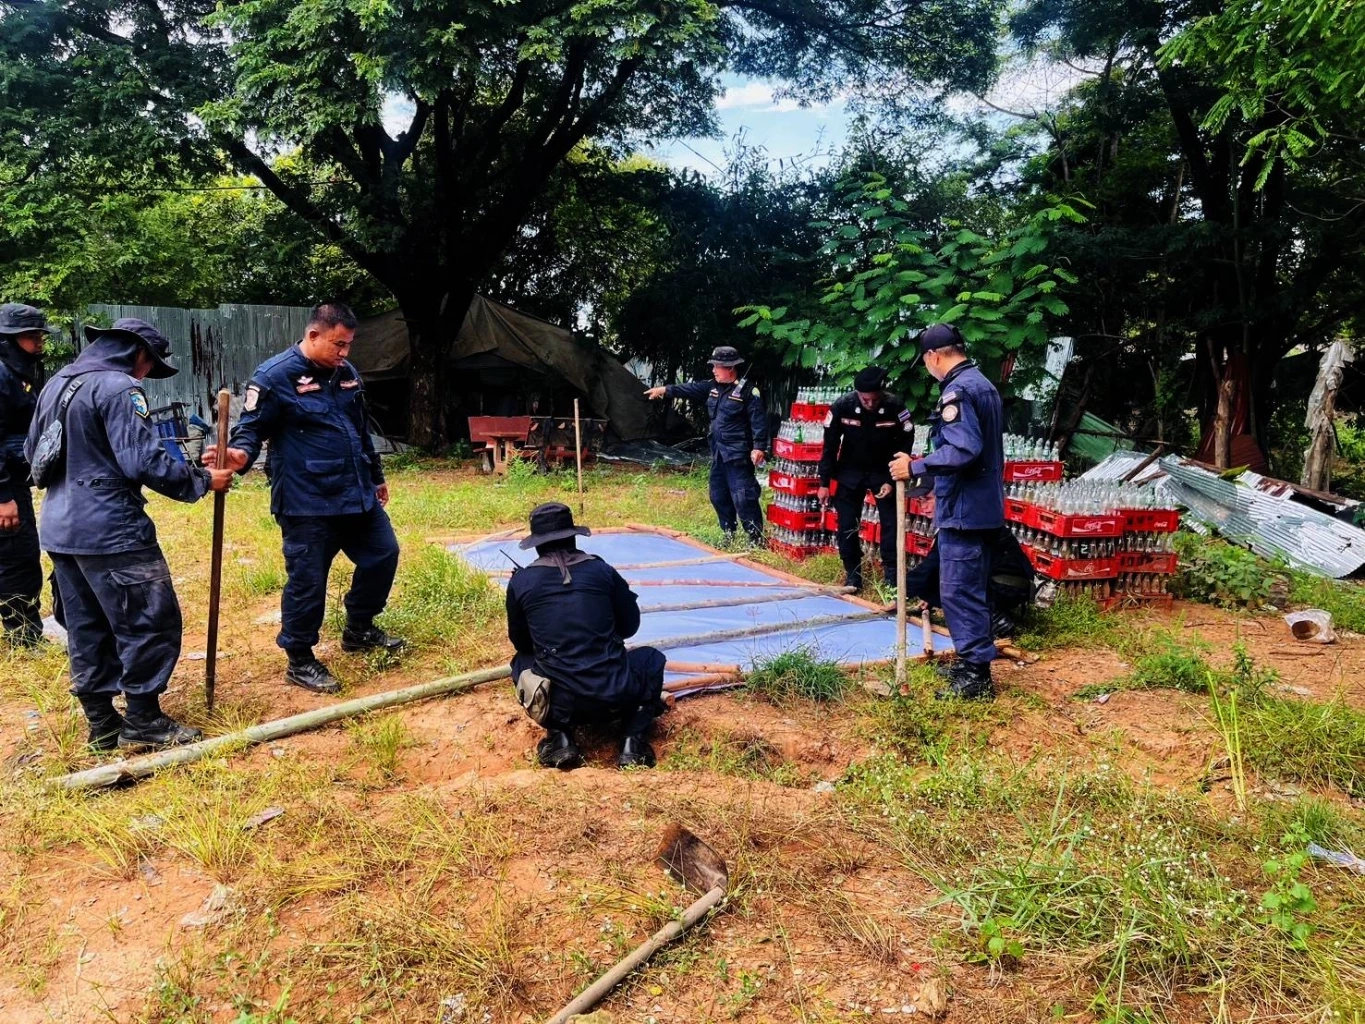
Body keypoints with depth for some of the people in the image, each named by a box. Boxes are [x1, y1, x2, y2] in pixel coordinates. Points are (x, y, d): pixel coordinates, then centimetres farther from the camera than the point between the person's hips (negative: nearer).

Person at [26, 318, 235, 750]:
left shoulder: (56, 384, 15)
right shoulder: (118, 388, -13)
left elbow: (32, 451, 24)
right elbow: (146, 462, -20)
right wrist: (202, 481, -10)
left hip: (59, 530, 10)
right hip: (111, 531, -9)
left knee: (85, 628, 13)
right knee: (151, 621, 0)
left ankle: (102, 724, 21)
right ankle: (143, 719, 6)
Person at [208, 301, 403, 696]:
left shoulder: (346, 373, 11)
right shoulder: (275, 376, -12)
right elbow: (252, 427, -11)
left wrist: (376, 477, 28)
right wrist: (241, 453, -34)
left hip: (358, 495, 8)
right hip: (306, 503, -8)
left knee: (382, 554, 14)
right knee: (307, 581, -1)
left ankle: (359, 629, 34)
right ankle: (300, 660, 17)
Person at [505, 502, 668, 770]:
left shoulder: (520, 581, 1)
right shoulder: (601, 570, 2)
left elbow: (520, 642, 15)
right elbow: (630, 626, 14)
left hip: (557, 702, 1)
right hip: (615, 698, 0)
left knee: (521, 662, 31)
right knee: (652, 658, 30)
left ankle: (558, 738, 10)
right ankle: (634, 742, 7)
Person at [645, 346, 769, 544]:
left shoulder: (748, 390, -12)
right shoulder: (712, 387, 12)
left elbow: (759, 420, -16)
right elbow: (690, 389, 11)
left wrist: (759, 447, -22)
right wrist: (665, 389, 2)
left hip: (738, 454, -9)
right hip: (718, 453, 9)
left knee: (743, 497, -10)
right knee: (718, 495, 14)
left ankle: (756, 538, -4)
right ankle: (728, 535, 26)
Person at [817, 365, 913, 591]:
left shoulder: (895, 407, -22)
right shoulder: (841, 406, -20)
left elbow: (903, 447, -10)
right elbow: (830, 446, -9)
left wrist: (892, 480, -15)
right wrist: (824, 483, -8)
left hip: (883, 472, 0)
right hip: (850, 472, 1)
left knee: (891, 522, -4)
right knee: (847, 525, 0)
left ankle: (891, 574, 7)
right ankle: (852, 575, 13)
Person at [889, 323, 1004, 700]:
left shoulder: (957, 390, -17)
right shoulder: (982, 384, 15)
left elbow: (963, 450, -28)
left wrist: (916, 467, -21)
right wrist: (928, 462, 23)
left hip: (962, 509, -11)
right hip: (981, 505, 11)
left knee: (959, 590, -5)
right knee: (973, 588, 17)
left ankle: (975, 676, 1)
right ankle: (972, 661, 28)